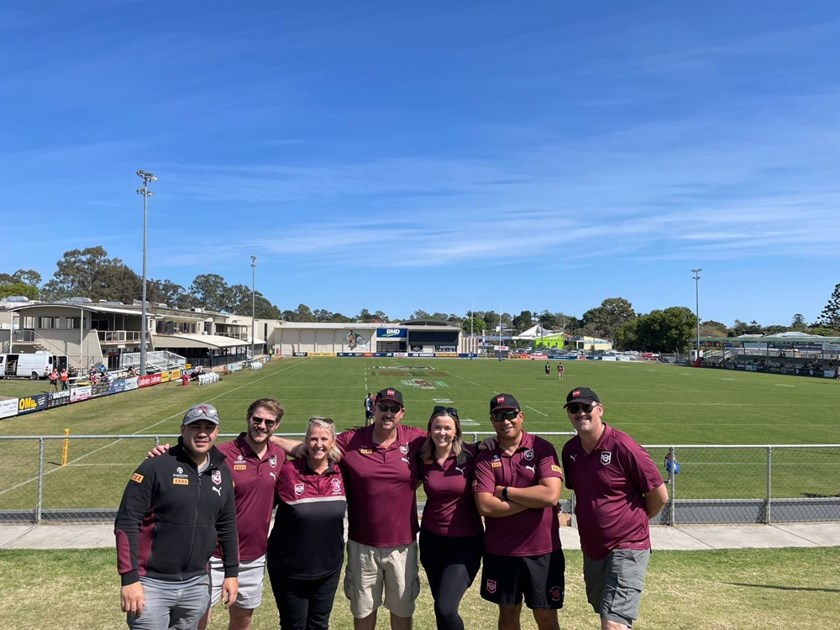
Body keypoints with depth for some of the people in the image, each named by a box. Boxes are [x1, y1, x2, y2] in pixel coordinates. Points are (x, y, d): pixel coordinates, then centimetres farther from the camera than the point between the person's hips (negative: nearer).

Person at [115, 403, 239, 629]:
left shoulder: (222, 473, 5)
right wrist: (129, 579, -16)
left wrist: (231, 572, 13)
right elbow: (126, 523, -12)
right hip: (152, 584, -5)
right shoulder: (156, 466, -12)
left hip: (197, 585, 5)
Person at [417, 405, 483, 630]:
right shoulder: (423, 459, -3)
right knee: (440, 607, 17)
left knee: (445, 609, -14)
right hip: (432, 539, 4)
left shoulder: (471, 455, -13)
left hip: (466, 541, -4)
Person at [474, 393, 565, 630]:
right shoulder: (485, 457, -3)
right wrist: (534, 499, -16)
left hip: (543, 550, -1)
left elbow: (551, 494, -19)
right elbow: (485, 506, -14)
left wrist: (505, 491, -12)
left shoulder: (542, 448, -7)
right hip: (500, 551, 2)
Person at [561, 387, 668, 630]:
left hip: (627, 548, -7)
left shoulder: (622, 446, -18)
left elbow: (659, 495, -10)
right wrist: (589, 517, 11)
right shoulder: (570, 450, 1)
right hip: (591, 550, 7)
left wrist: (635, 520, 4)